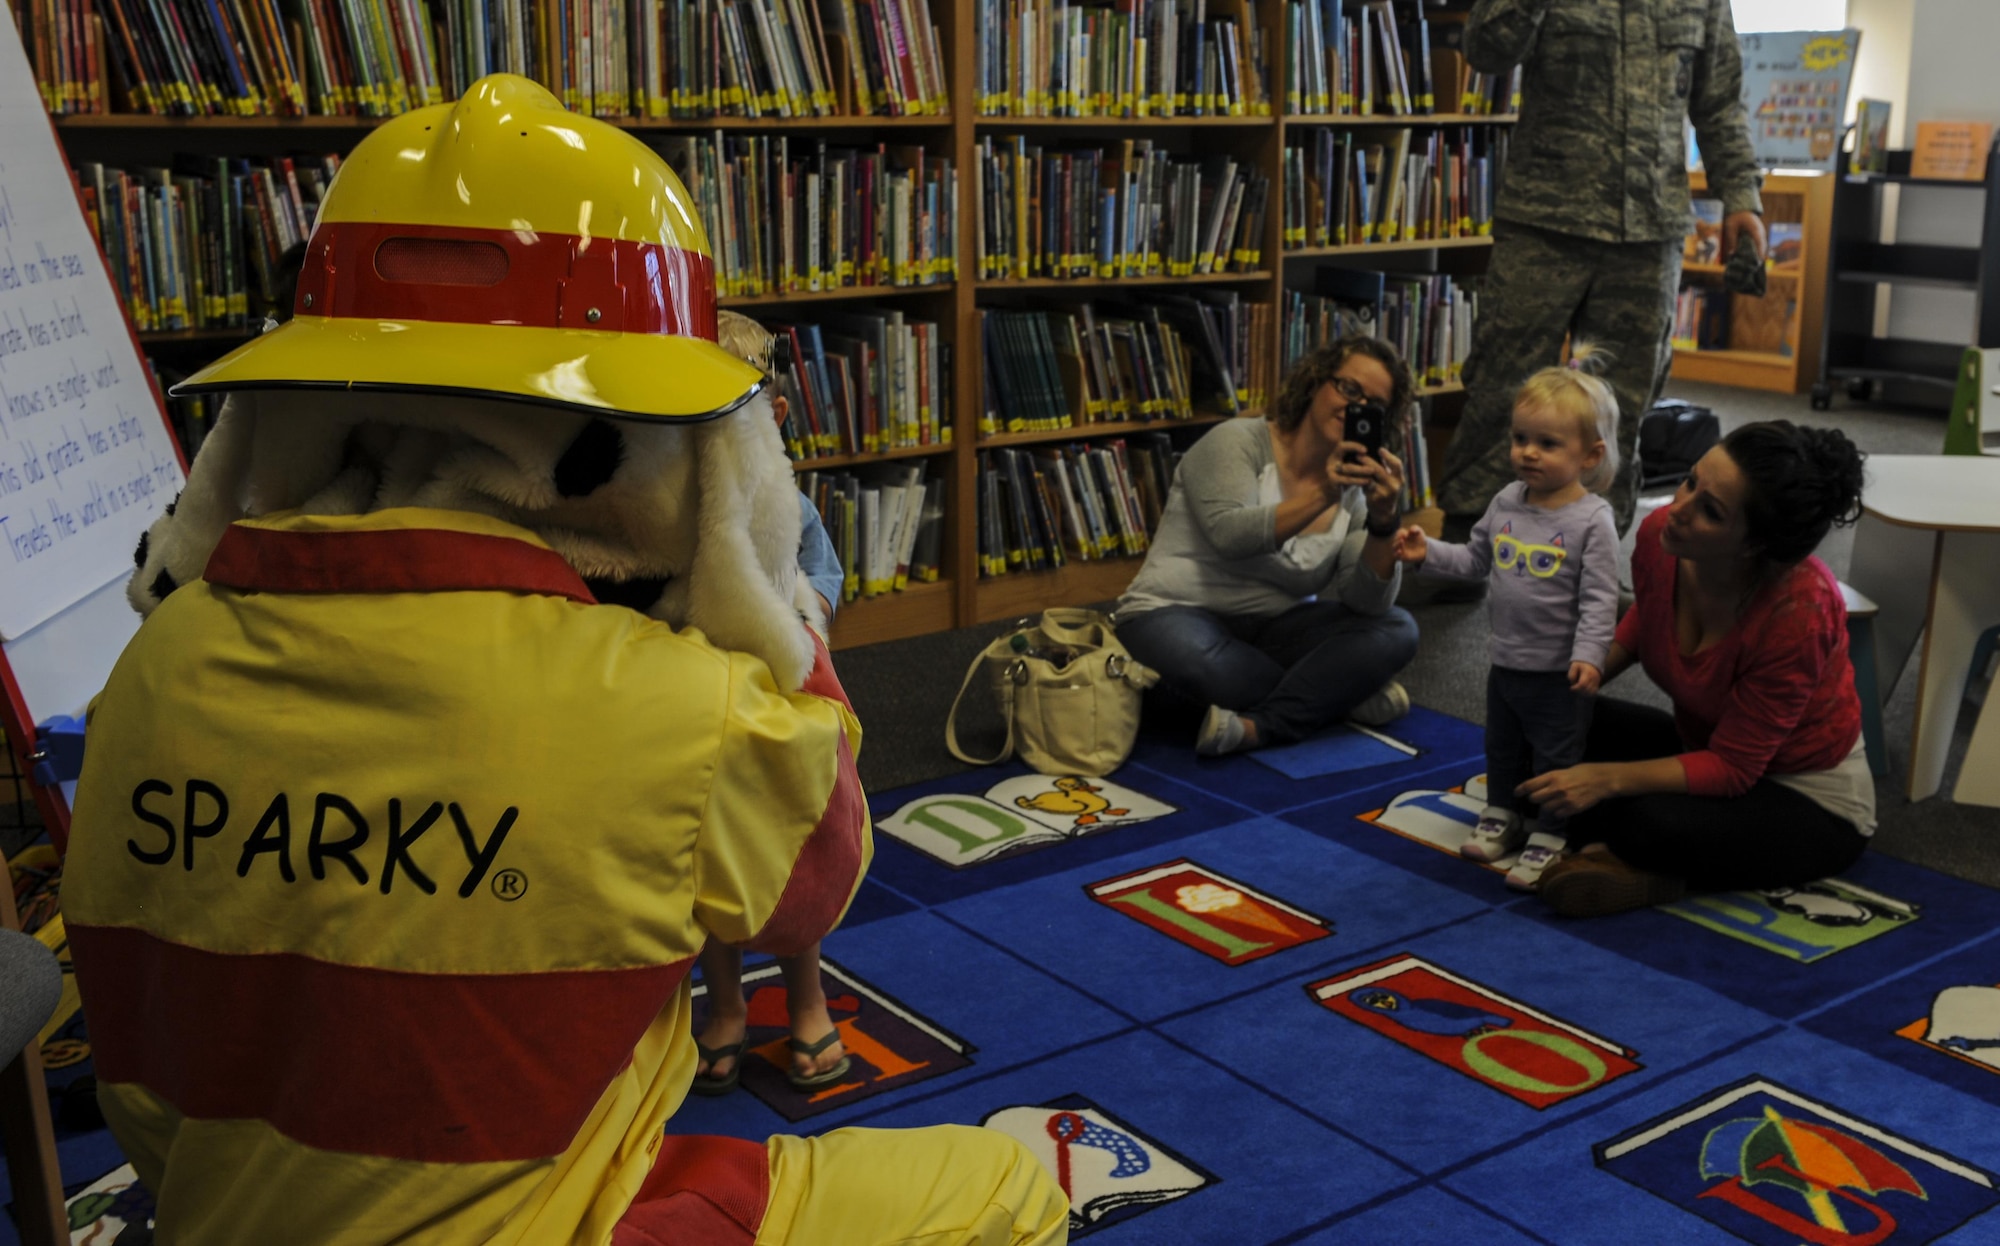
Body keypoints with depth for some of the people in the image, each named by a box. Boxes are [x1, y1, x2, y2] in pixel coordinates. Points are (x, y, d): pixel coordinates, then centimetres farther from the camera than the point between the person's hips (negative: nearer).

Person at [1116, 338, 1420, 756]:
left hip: (1274, 631, 5)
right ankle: (1343, 692, -15)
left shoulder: (1354, 489, 4)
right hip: (1180, 618, -4)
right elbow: (1230, 535, -27)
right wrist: (1320, 496, -36)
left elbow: (1367, 603, -10)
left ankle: (1257, 726, -28)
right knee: (1190, 657, -40)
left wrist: (1383, 519, -25)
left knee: (1397, 631, -16)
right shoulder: (1237, 442, -8)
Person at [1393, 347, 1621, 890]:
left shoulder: (1592, 520, -18)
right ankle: (1502, 814, 41)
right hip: (1507, 660, 7)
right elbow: (1476, 559, 13)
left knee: (1556, 759, 8)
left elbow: (1598, 598, -19)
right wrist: (1427, 552, -1)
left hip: (1560, 673, -6)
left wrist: (1589, 654, -28)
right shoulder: (1507, 503, 0)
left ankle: (1549, 837, 20)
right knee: (1502, 748, 23)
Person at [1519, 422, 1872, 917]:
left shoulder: (1799, 610, -35)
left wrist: (1607, 779, -34)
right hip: (1707, 746, 7)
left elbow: (1732, 768, -26)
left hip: (1812, 801, -7)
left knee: (1649, 824, -34)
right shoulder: (1660, 535, -17)